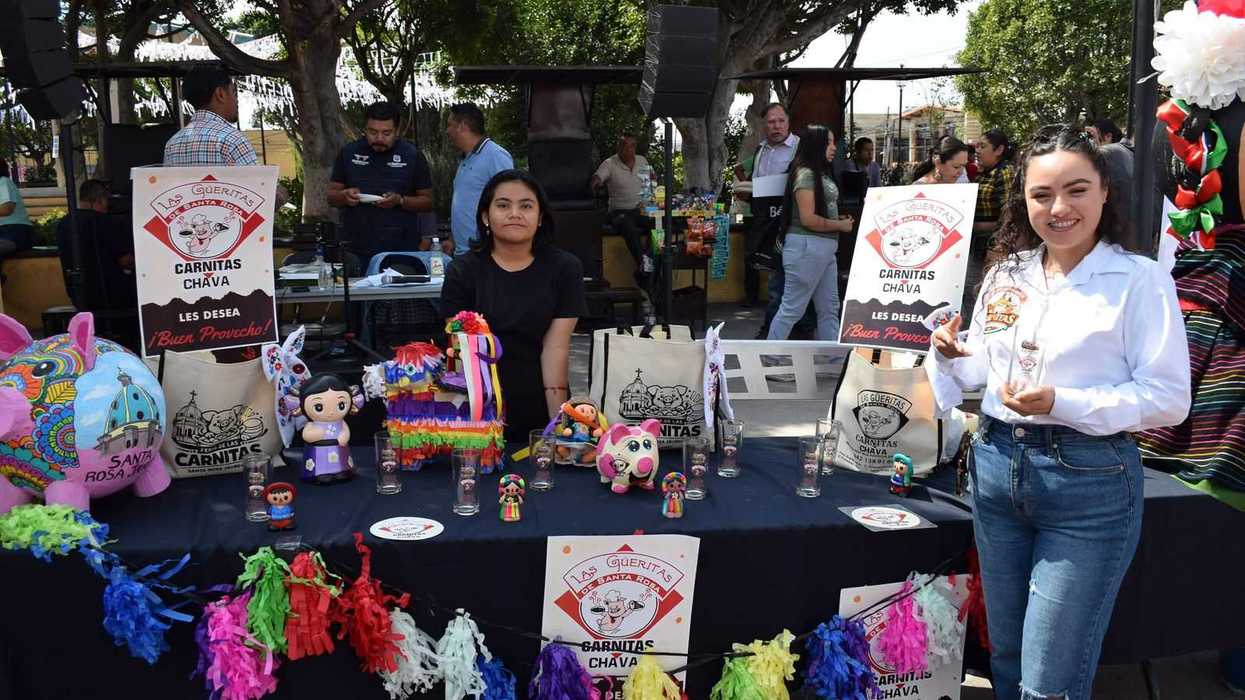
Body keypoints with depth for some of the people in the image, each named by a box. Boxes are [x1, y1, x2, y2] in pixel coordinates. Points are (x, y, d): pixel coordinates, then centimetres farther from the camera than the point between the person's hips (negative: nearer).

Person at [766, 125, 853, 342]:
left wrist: (839, 219, 1)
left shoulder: (821, 174, 14)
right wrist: (840, 226, -9)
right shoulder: (805, 174, -12)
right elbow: (808, 219, -18)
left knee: (829, 308, 12)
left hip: (825, 247, 9)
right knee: (792, 308, -3)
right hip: (807, 246, -9)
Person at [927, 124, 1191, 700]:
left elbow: (1169, 398, -12)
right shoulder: (1006, 273, 8)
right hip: (996, 467, 5)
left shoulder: (1139, 280, -8)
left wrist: (1062, 404, -23)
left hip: (1089, 483, -5)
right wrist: (952, 353, -5)